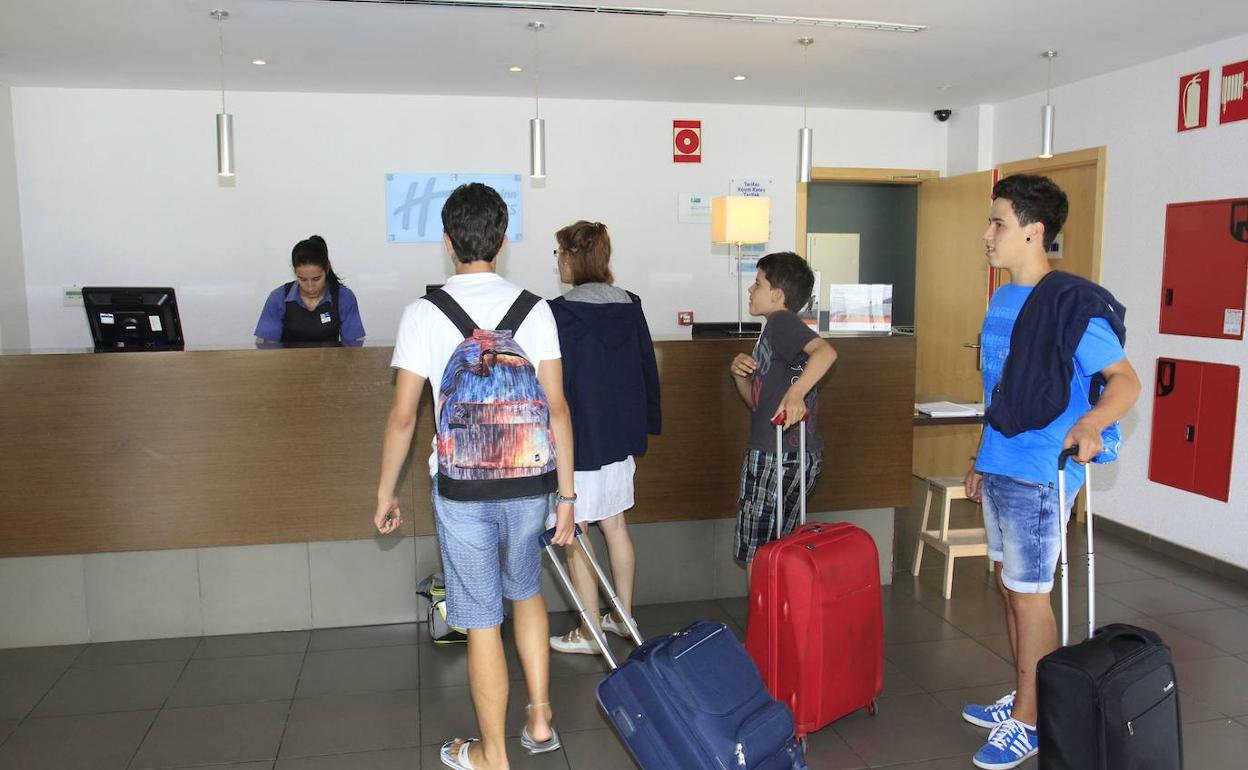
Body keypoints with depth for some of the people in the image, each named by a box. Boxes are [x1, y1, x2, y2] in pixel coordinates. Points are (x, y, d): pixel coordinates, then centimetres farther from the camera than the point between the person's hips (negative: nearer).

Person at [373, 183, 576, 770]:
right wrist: (567, 494, 4)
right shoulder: (533, 308, -2)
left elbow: (402, 417, -6)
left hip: (461, 487, -2)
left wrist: (385, 494, 6)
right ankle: (540, 720, 33)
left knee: (482, 623, 9)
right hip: (529, 481, 3)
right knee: (526, 593, 26)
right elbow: (557, 409, -4)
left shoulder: (424, 313, -7)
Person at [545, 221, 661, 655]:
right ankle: (624, 616, 31)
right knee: (615, 525, 19)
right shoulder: (630, 306, 3)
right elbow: (647, 369, 9)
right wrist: (646, 422, 18)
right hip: (621, 436, 7)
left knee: (573, 536, 6)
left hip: (577, 440, -7)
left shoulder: (561, 314, -17)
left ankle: (590, 634, 15)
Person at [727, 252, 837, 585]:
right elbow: (757, 400, 22)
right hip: (802, 454, 10)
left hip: (776, 455, -10)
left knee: (756, 554, 2)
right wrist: (741, 373, 3)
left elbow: (826, 351, -31)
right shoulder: (775, 330, 19)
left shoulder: (781, 321, -11)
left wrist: (796, 392, -42)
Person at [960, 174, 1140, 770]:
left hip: (1040, 474, -9)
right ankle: (1023, 698, 33)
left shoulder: (1071, 303, -15)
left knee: (1029, 596, 1)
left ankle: (1029, 721, 17)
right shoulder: (1002, 300, 11)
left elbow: (1125, 379, -20)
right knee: (1009, 585, 17)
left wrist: (1090, 422, -40)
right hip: (1000, 468, 9)